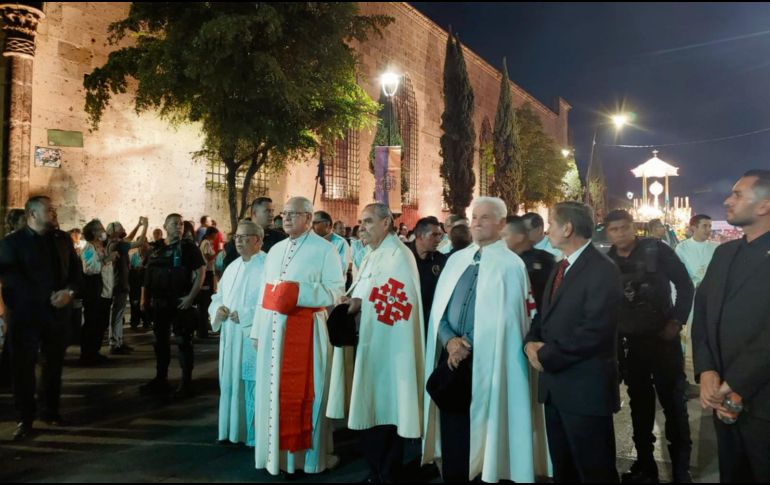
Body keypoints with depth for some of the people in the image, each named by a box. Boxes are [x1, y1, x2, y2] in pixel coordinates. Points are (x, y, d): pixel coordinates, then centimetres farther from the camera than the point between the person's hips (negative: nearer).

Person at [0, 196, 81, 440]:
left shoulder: (63, 239, 11)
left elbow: (76, 269, 10)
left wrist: (69, 291, -11)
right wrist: (46, 298, -18)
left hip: (58, 312, 4)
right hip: (25, 314, -4)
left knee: (53, 365, 11)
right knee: (23, 367, 1)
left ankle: (50, 410, 25)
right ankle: (25, 418, 11)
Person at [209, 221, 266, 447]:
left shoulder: (267, 266, -11)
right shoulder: (233, 267, 16)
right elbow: (218, 295, 21)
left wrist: (244, 315, -19)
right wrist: (218, 308, -1)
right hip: (231, 337, 8)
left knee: (253, 384, -3)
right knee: (231, 383, 14)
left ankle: (255, 435, 9)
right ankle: (233, 429, 27)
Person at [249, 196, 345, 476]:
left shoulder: (324, 249, -4)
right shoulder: (275, 250, 16)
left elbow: (337, 291, -11)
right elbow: (266, 292, 14)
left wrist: (299, 291, -22)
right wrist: (258, 330, 10)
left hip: (305, 331, -6)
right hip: (272, 330, 6)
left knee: (301, 394, 1)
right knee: (272, 392, 11)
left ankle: (307, 454, 16)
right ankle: (276, 452, 25)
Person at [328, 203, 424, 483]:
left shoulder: (398, 254, -11)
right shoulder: (372, 256, 18)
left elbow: (399, 297, -21)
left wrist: (362, 303, -18)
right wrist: (352, 301, 1)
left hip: (386, 348, -9)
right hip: (368, 343, 9)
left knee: (384, 410, -2)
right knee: (369, 410, 14)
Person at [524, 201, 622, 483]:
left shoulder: (603, 270, -15)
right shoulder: (560, 268, 14)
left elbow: (593, 332, -24)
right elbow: (544, 316, 16)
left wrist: (546, 355, -16)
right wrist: (531, 343, -4)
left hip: (585, 388, -8)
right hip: (555, 385, 8)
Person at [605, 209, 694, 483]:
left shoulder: (657, 250, -7)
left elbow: (685, 285, -2)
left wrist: (677, 321, -7)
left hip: (662, 338, -2)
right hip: (630, 343, 2)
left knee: (674, 404, 4)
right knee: (640, 405, 13)